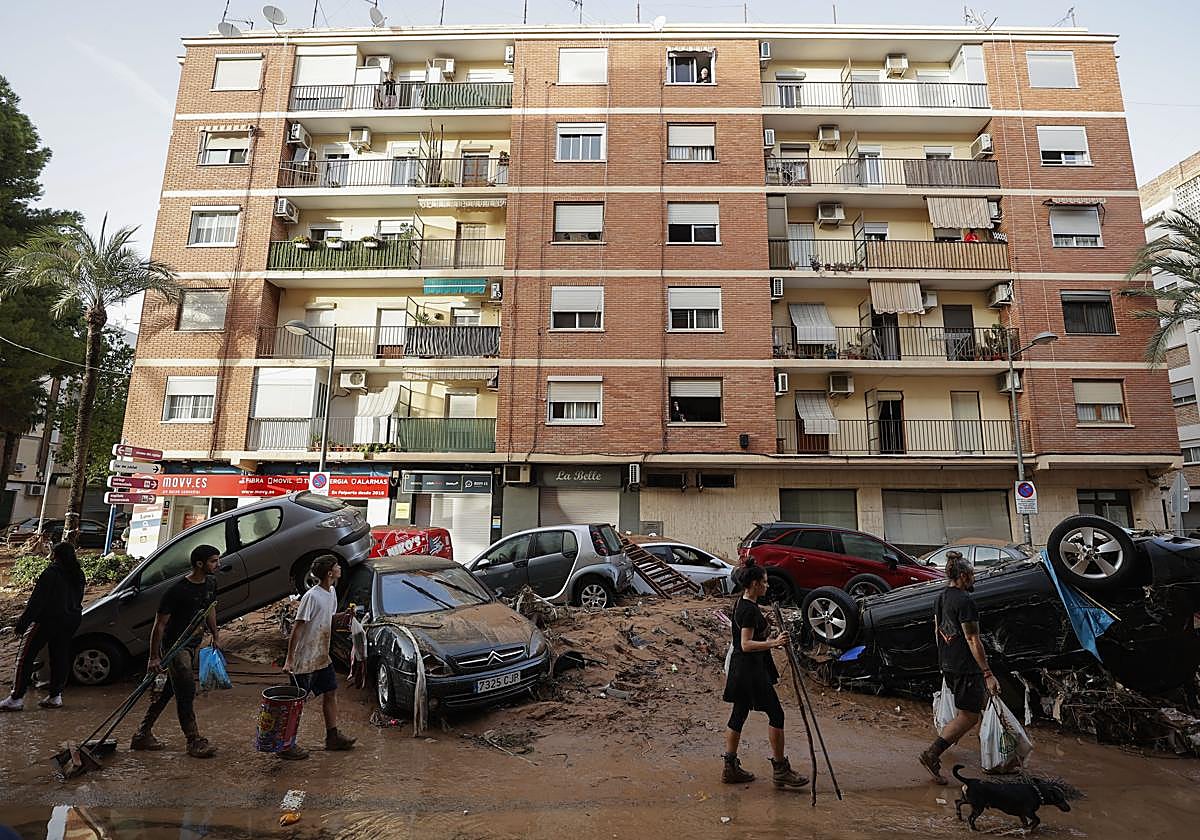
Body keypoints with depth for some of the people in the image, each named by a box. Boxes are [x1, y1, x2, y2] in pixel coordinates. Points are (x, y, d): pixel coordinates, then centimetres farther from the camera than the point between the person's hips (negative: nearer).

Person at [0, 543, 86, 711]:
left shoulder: (51, 573, -15)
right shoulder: (78, 574, 8)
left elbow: (36, 602, -16)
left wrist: (21, 623, -12)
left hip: (47, 620, -7)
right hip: (71, 621, 7)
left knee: (25, 656, 3)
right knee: (60, 657, 11)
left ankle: (16, 699, 4)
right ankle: (55, 696, 13)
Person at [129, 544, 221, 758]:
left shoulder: (210, 583, 1)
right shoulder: (178, 590, -23)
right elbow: (160, 624, -17)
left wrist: (215, 636, 19)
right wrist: (154, 658, -15)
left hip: (193, 644, 8)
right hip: (175, 646, -8)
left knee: (169, 690, 15)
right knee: (186, 692, -7)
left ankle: (143, 734, 28)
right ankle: (194, 741, 0)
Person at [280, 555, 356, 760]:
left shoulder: (331, 593, 4)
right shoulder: (312, 596, -22)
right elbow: (297, 628, -21)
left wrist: (341, 617, -2)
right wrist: (289, 660, -21)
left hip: (322, 656, 9)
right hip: (305, 659, -9)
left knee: (331, 692, 14)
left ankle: (333, 737, 25)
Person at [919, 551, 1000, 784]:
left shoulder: (940, 598, 8)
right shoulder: (965, 601, -20)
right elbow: (973, 640, -21)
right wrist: (988, 674, -18)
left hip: (947, 664, 9)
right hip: (965, 666, -9)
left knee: (981, 700, 27)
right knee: (969, 716, -1)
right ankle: (932, 754, -7)